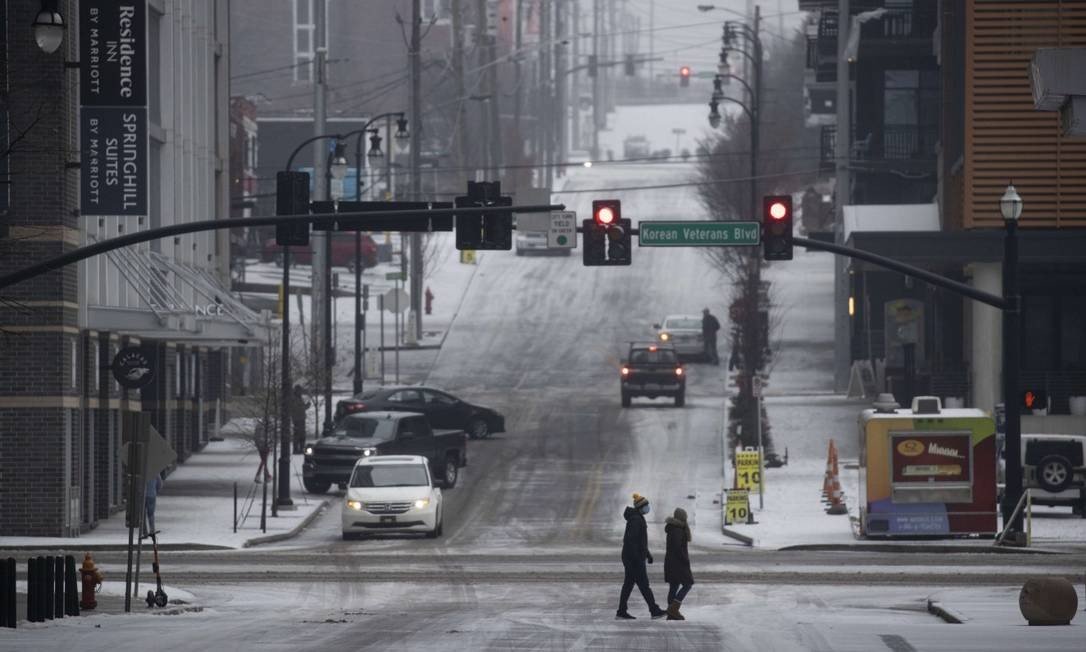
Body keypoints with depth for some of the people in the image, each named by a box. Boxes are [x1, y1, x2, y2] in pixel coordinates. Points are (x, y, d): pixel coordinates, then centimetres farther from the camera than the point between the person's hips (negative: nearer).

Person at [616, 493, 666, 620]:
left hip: (635, 557, 10)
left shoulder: (638, 518, 15)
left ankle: (621, 612, 10)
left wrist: (648, 553, 24)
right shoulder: (635, 520, -18)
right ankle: (655, 611, -2)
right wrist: (637, 558, -25)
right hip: (634, 557, -10)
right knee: (643, 584, -5)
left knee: (628, 584, 10)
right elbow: (630, 540, -24)